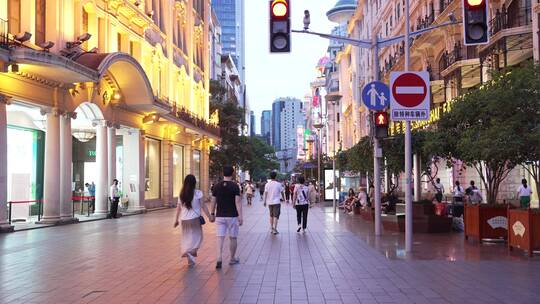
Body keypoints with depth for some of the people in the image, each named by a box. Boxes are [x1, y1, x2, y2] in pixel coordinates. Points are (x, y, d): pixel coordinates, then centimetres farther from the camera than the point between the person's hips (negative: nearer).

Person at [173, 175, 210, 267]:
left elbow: (178, 208, 7)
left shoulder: (181, 194, 3)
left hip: (184, 219, 4)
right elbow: (203, 206, -6)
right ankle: (191, 251, -17)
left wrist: (176, 219, 16)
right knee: (197, 236, 8)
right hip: (195, 218, -4)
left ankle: (190, 259, 14)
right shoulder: (198, 193, -8)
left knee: (187, 237, 13)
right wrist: (209, 217, 2)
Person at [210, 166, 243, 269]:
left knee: (220, 238, 1)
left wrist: (212, 214, 14)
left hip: (220, 216, 2)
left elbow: (213, 201, 4)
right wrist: (240, 216, -13)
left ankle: (219, 259, -14)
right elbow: (238, 202, -14)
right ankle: (232, 259, 22)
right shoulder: (235, 186, -8)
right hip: (232, 216, -2)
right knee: (233, 238, 11)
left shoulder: (217, 186, 1)